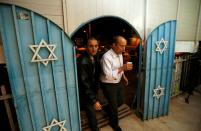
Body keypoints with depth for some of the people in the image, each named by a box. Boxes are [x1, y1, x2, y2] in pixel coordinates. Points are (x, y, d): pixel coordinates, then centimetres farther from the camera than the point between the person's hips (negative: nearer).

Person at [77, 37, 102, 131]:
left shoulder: (95, 57, -4)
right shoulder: (82, 61, -30)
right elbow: (84, 82, -30)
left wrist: (97, 87, 12)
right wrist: (94, 100, -28)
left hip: (93, 89, 7)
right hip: (85, 92, -7)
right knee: (91, 113, 5)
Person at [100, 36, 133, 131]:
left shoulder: (119, 54, -1)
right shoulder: (106, 57, -28)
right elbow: (108, 76, -32)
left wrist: (123, 76, 11)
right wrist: (122, 68, -35)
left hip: (118, 82, 8)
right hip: (109, 85, -7)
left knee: (120, 101, 22)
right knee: (114, 105, 11)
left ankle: (108, 109, 52)